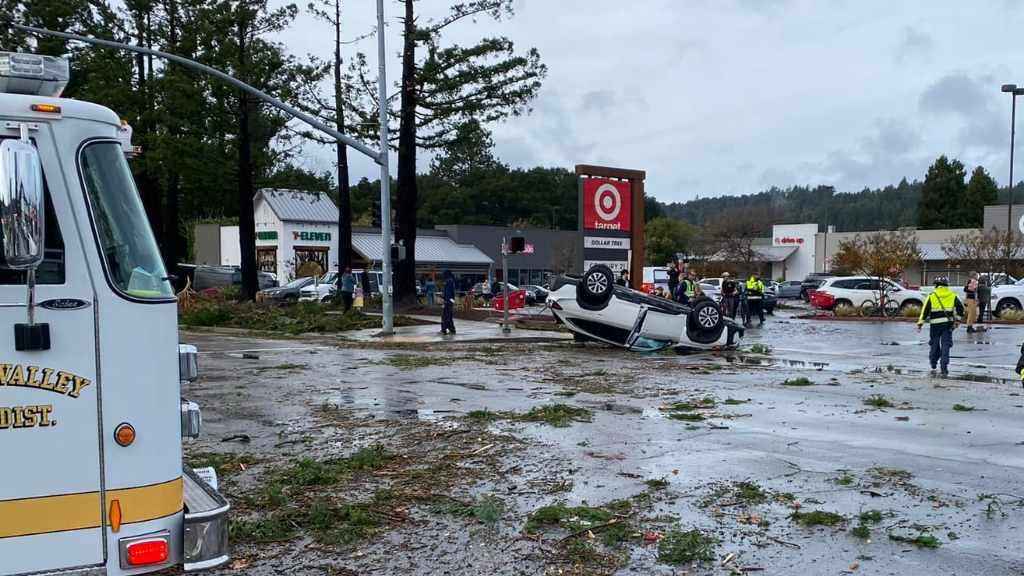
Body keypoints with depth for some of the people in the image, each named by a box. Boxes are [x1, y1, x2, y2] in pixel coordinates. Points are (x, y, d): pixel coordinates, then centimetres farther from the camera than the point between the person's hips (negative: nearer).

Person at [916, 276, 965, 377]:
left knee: (935, 343, 15)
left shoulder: (931, 296, -2)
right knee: (946, 344, 2)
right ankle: (944, 367, -5)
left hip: (935, 323, -1)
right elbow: (960, 308, 0)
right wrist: (957, 319, 12)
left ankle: (933, 362, 28)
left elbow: (925, 310, -5)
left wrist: (920, 324, -3)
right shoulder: (953, 296, 5)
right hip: (948, 323, 1)